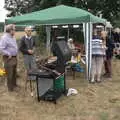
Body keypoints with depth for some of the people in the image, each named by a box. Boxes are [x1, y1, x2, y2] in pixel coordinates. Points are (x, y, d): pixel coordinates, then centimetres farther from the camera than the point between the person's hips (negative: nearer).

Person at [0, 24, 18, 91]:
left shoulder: (13, 37, 11)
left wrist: (16, 53, 13)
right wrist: (8, 54, -21)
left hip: (14, 58, 9)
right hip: (9, 59, -9)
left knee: (14, 73, 20)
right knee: (10, 74, 1)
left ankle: (14, 85, 36)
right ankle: (10, 88, 14)